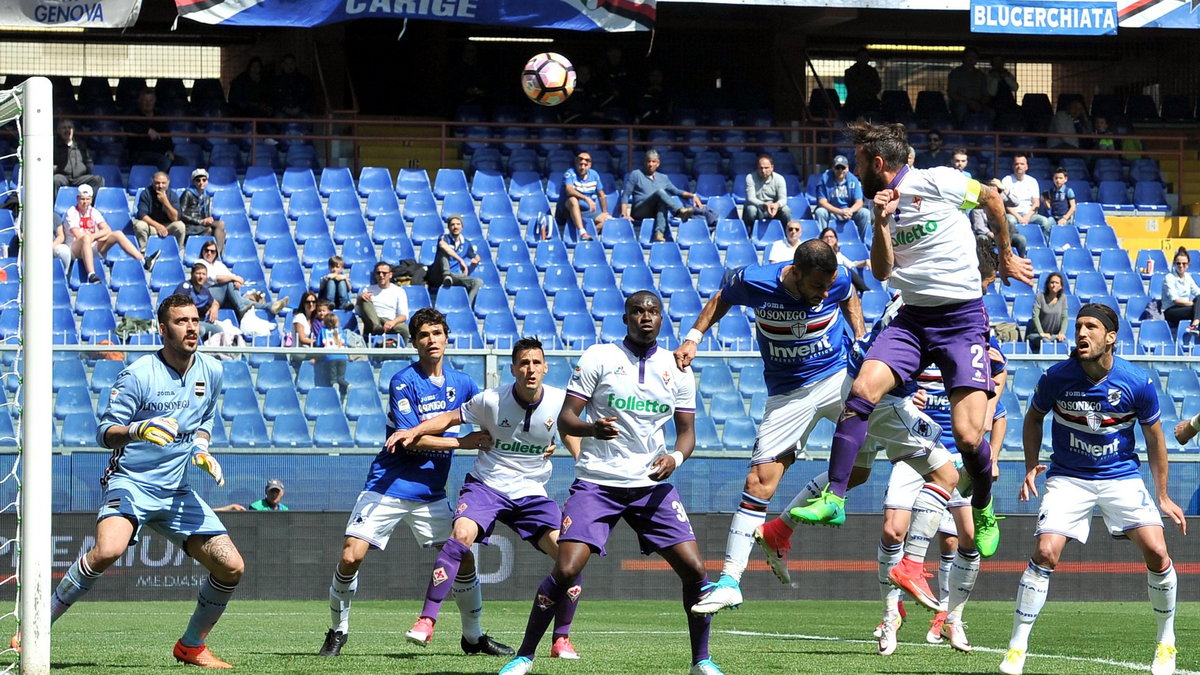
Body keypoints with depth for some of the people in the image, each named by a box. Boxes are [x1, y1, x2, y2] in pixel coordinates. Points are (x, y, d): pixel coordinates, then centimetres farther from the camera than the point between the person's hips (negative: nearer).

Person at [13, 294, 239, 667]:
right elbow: (105, 433, -12)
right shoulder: (138, 374, -12)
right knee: (108, 550, -34)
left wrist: (202, 450, 3)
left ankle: (192, 646, 20)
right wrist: (139, 430, -31)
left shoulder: (211, 371, 6)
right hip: (131, 481, -6)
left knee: (231, 567, -2)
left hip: (177, 492, 6)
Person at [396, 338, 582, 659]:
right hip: (486, 485, -2)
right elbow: (451, 418, 1)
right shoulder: (491, 400, -13)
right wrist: (415, 431, -13)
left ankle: (561, 640, 4)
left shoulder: (559, 401, -8)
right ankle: (426, 622, -23)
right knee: (462, 535, -30)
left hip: (532, 493, 2)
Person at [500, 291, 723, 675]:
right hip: (596, 482, -3)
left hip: (652, 485, 3)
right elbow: (565, 419, -6)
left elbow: (687, 431, 11)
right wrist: (591, 428, -28)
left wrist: (675, 457, -11)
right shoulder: (598, 358, -3)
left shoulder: (677, 369, 7)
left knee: (694, 569, -7)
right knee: (566, 570, -15)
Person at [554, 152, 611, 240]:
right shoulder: (570, 174, -9)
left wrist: (605, 213, 9)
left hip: (587, 212, 5)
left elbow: (601, 195, 15)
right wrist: (586, 198, -39)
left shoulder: (594, 175, 7)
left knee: (608, 219, -15)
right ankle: (582, 233, -50)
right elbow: (569, 190, -28)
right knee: (573, 200, -38)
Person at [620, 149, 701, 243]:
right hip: (640, 212, -3)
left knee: (663, 203, -34)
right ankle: (681, 211, -55)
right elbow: (625, 195, 7)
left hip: (656, 212, 3)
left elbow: (676, 191, 23)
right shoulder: (636, 175, 13)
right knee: (660, 192, -29)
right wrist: (624, 214, -6)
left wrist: (692, 196, 6)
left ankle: (659, 233, -55)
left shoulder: (663, 178, 25)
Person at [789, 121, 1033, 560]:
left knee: (968, 435, -13)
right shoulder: (882, 202, 9)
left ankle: (983, 509, 16)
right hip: (912, 319, 5)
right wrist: (881, 223, -9)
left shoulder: (938, 183, -8)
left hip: (963, 320, -5)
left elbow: (991, 198, 8)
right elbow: (881, 272, 6)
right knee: (863, 389, -19)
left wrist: (1005, 256, 19)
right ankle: (833, 498, -16)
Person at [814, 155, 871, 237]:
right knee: (820, 212, -31)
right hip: (831, 213, -2)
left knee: (865, 213, -22)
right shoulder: (825, 179, -10)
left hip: (849, 211, 2)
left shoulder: (853, 180, -4)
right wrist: (840, 212, -29)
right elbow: (822, 202, -15)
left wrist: (850, 211, -31)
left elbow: (859, 202, -7)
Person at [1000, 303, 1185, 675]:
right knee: (1045, 553, -18)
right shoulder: (1056, 378, -13)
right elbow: (1033, 418, 7)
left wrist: (1163, 497, 3)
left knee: (1157, 553, -13)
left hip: (1122, 477, 1)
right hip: (1068, 478, 0)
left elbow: (1154, 437, 1)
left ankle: (1166, 643, 9)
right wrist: (1031, 467, -5)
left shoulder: (1138, 382, -14)